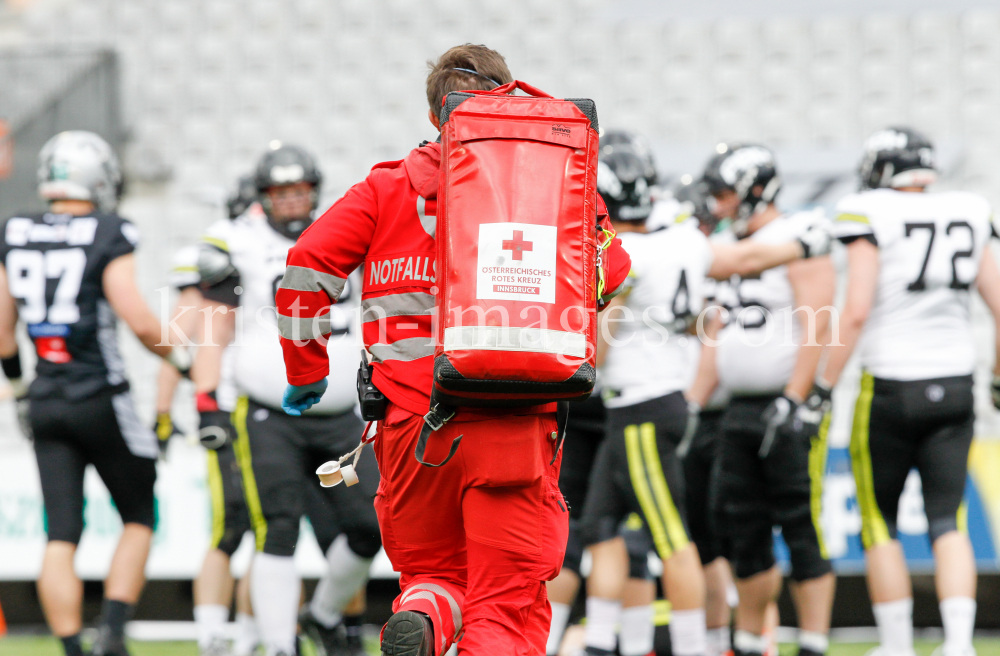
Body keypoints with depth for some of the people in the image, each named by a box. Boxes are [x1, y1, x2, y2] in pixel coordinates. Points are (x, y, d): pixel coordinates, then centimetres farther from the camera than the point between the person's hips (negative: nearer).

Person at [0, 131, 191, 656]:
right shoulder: (108, 238, -11)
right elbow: (140, 322, -15)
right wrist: (180, 357, 4)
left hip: (45, 404, 4)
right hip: (99, 398, -4)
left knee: (60, 538, 5)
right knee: (138, 518, 12)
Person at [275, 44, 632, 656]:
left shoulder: (384, 190, 8)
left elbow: (308, 266, 1)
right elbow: (609, 266, 8)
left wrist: (306, 372, 11)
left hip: (415, 422, 1)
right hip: (516, 426, -1)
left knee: (434, 571, 20)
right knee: (509, 606, 3)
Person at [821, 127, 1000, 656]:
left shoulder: (870, 218, -7)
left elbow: (856, 311, -15)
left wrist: (825, 384, -9)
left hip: (891, 388, -4)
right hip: (955, 384, 4)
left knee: (880, 523, 10)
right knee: (947, 522, 5)